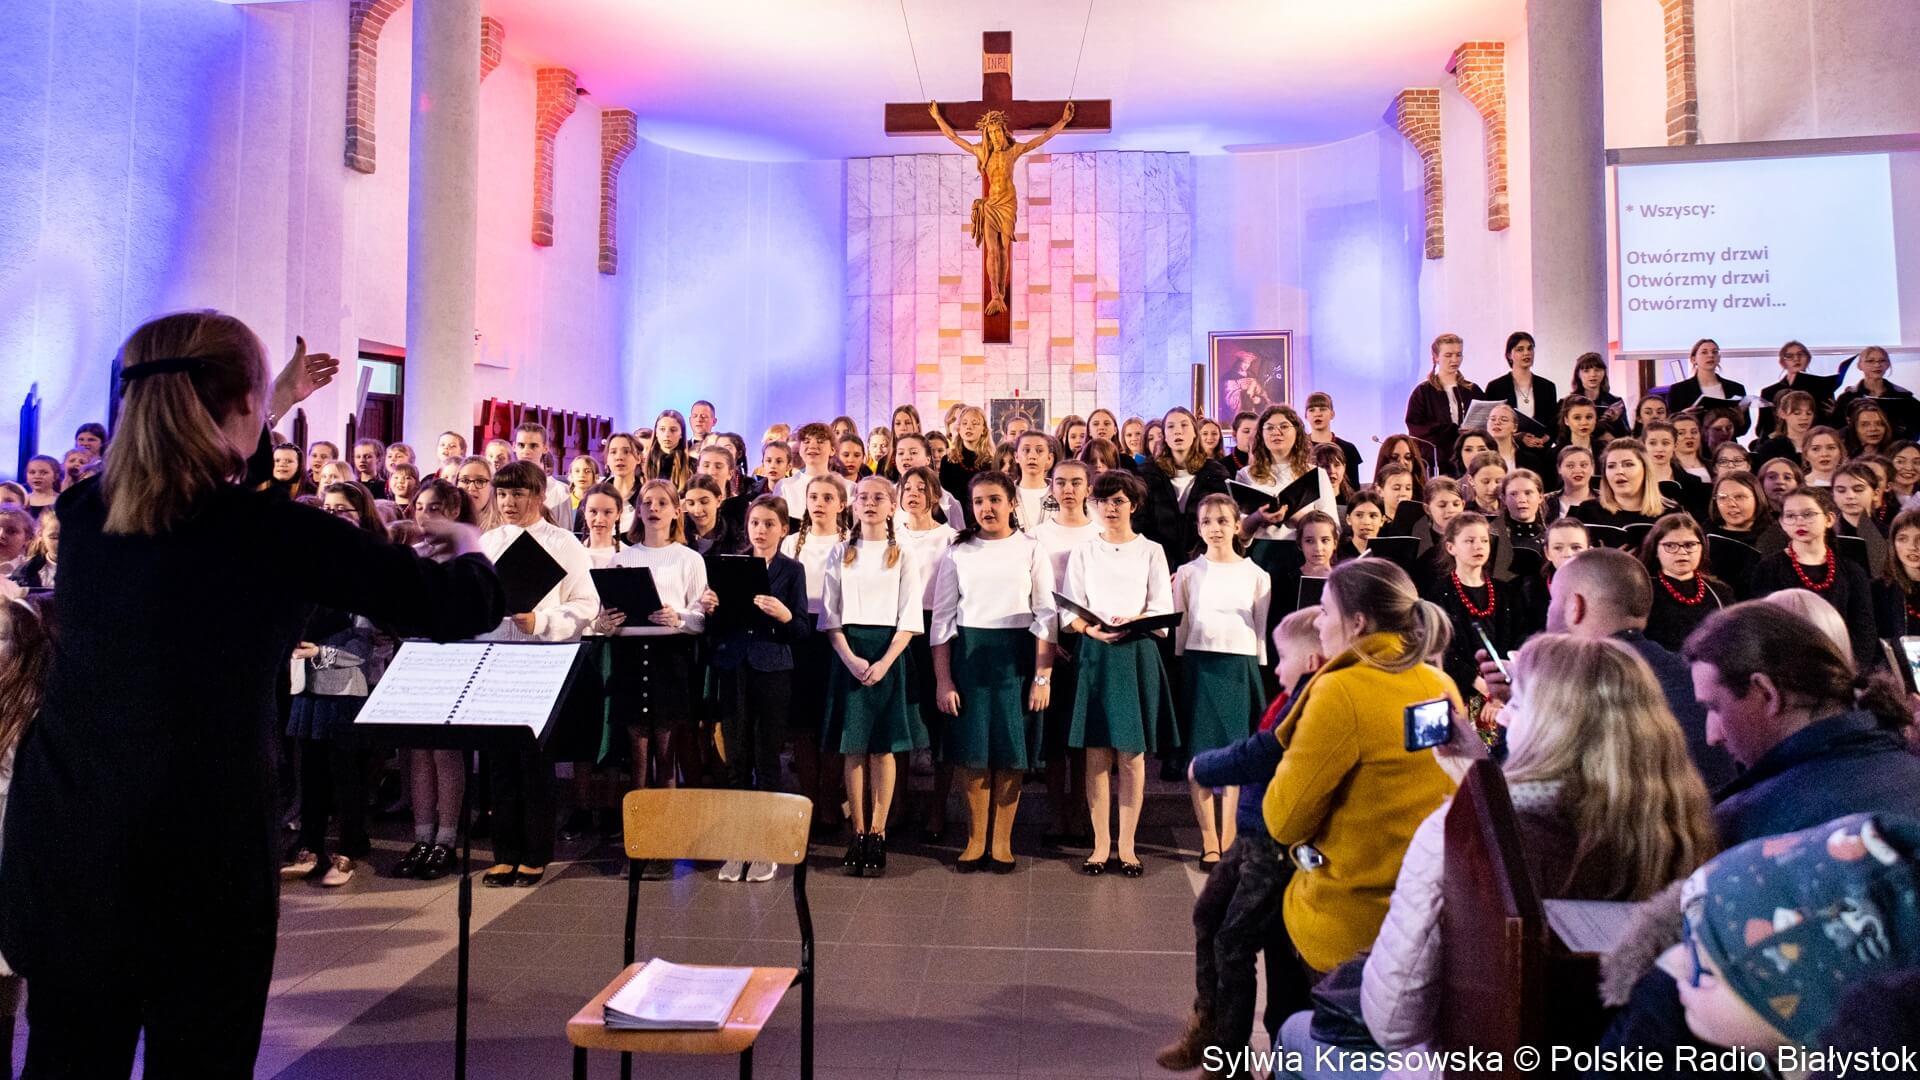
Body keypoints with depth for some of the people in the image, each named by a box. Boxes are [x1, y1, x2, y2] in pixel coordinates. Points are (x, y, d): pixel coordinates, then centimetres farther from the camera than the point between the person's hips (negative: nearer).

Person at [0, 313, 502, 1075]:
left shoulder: (81, 510, 0)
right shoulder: (273, 529, -16)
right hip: (199, 855, -5)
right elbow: (466, 608, -12)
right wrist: (467, 546, 10)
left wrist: (276, 409, 33)